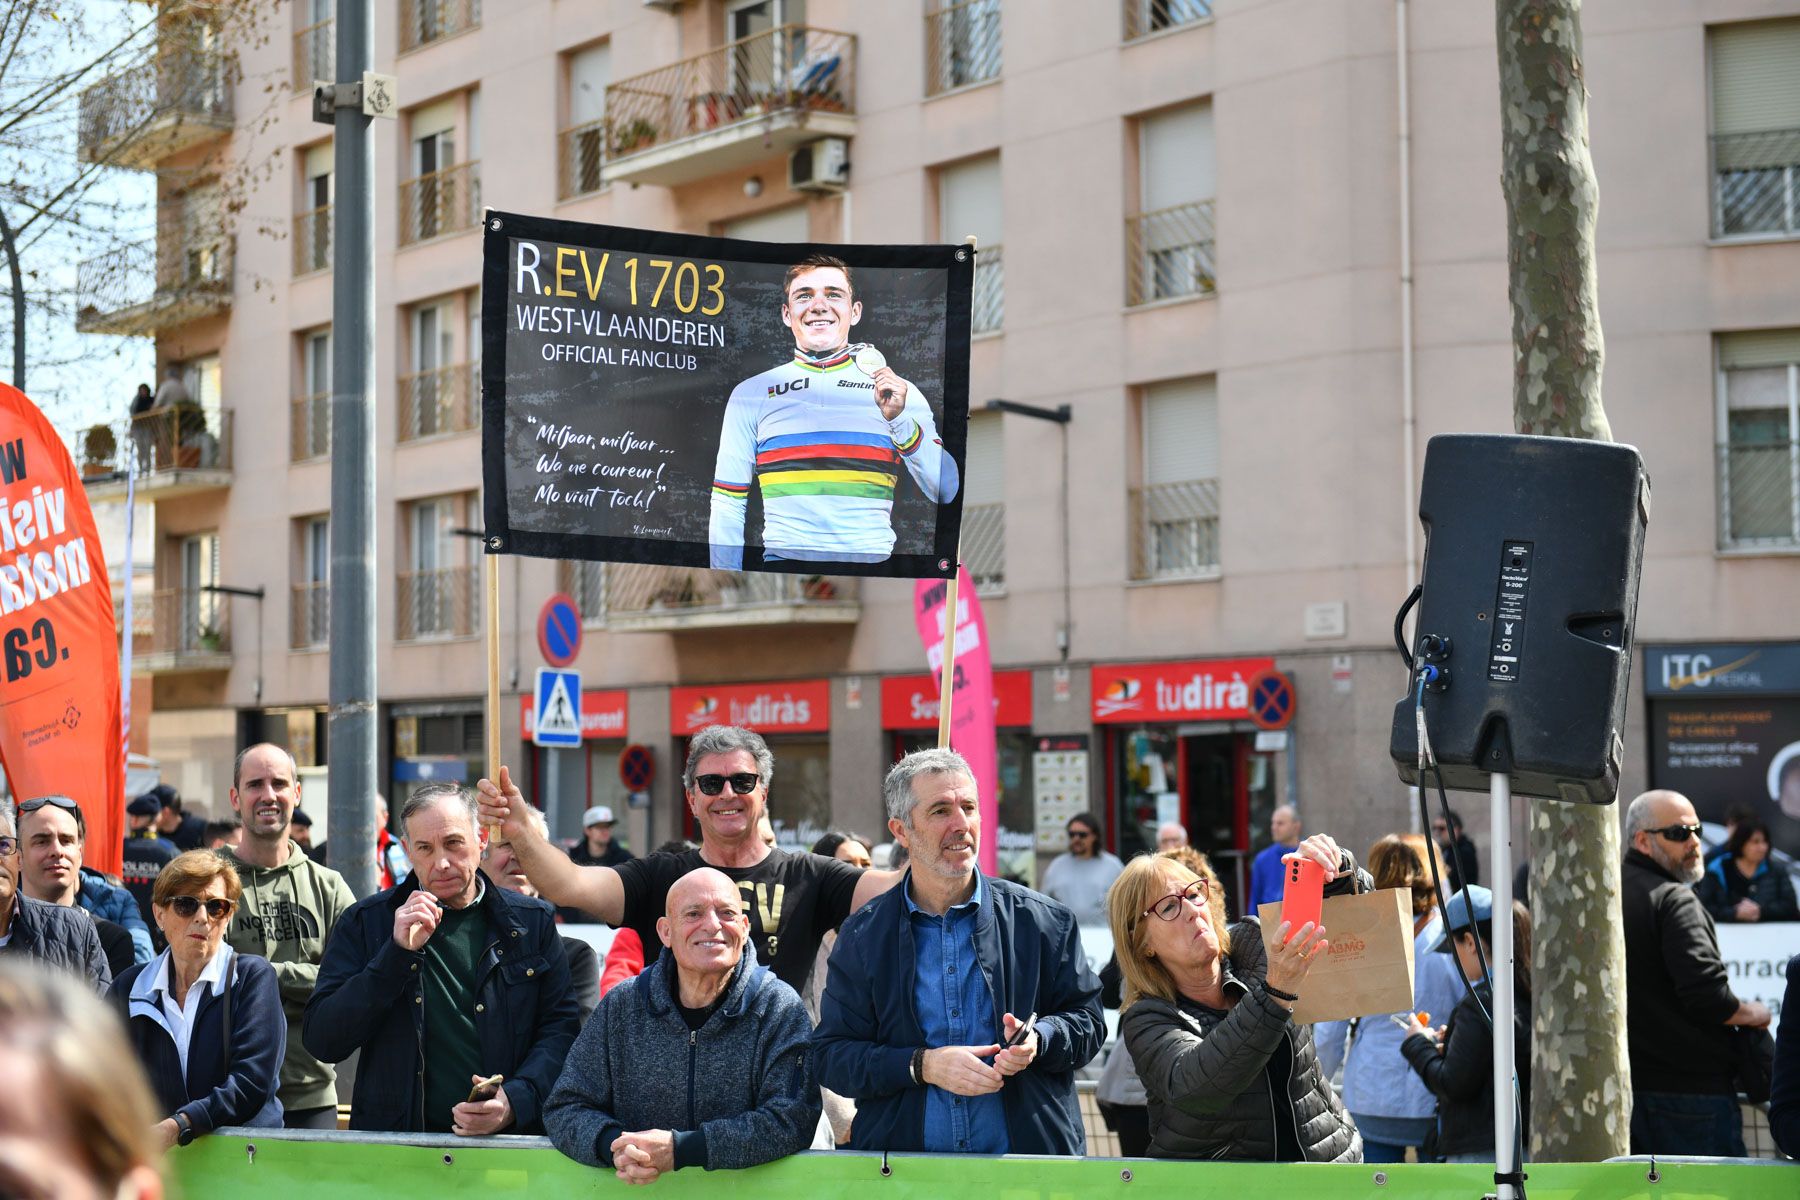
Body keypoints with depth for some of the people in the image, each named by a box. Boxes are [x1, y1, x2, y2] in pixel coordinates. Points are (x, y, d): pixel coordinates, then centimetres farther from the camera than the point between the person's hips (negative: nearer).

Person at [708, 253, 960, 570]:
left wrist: (899, 419, -9)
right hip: (784, 559, 0)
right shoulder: (751, 393, 12)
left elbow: (947, 493, 2)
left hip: (872, 561, 0)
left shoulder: (899, 392, 11)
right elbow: (727, 506, 12)